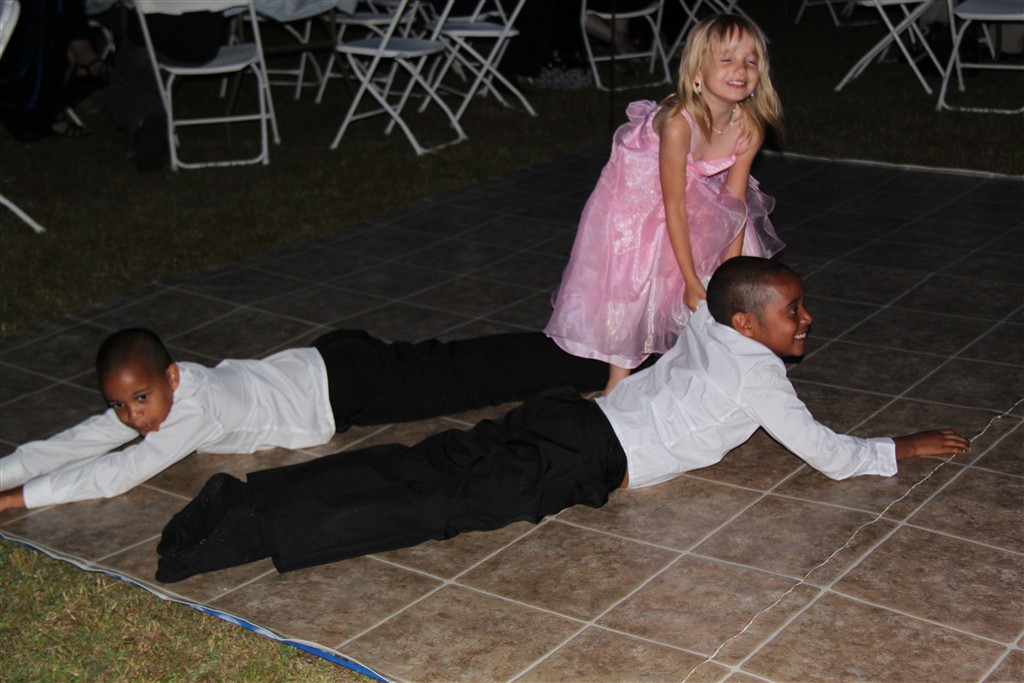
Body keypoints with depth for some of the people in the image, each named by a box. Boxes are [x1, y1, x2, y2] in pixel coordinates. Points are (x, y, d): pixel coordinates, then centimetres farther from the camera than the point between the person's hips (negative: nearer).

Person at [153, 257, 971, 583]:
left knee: (415, 467, -4)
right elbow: (833, 456, 3)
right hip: (587, 459, -7)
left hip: (564, 413, 7)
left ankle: (245, 496, -15)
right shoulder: (756, 372, 0)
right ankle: (252, 533, -29)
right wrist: (910, 446, 16)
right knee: (442, 505, -18)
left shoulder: (706, 325, 20)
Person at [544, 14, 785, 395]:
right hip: (638, 196, -5)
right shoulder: (678, 123, -39)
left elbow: (735, 202, -11)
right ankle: (620, 380, 13)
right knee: (628, 284, -2)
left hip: (699, 196, 6)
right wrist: (692, 281, -24)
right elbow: (674, 206, -30)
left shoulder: (749, 128, -22)